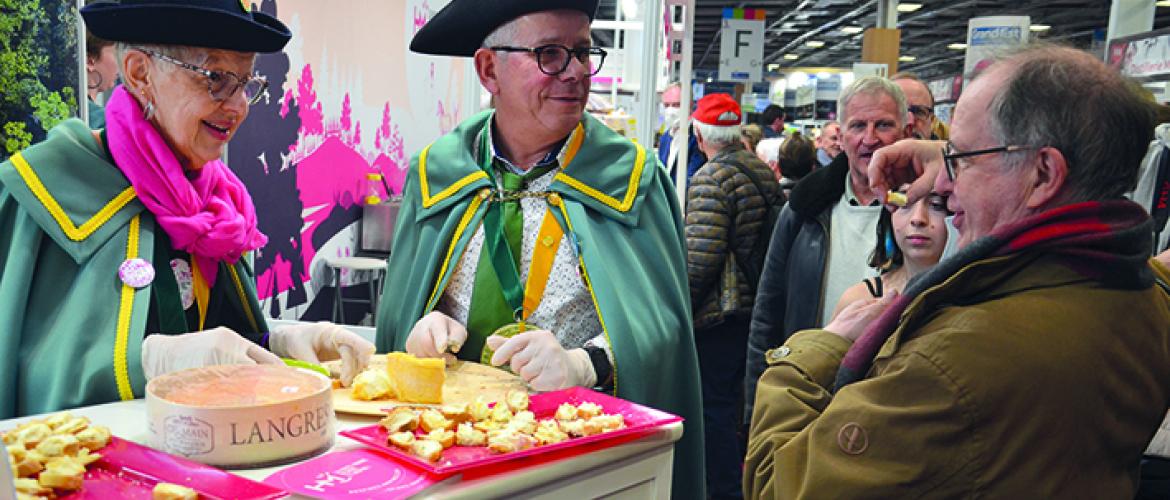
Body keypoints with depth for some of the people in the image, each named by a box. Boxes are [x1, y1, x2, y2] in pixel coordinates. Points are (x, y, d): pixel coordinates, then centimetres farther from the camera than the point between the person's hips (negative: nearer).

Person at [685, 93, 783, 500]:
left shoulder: (712, 178, -16)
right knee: (733, 401, 21)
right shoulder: (764, 173, 10)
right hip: (756, 304, 9)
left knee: (714, 408, 1)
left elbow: (701, 256, -23)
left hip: (720, 313, -9)